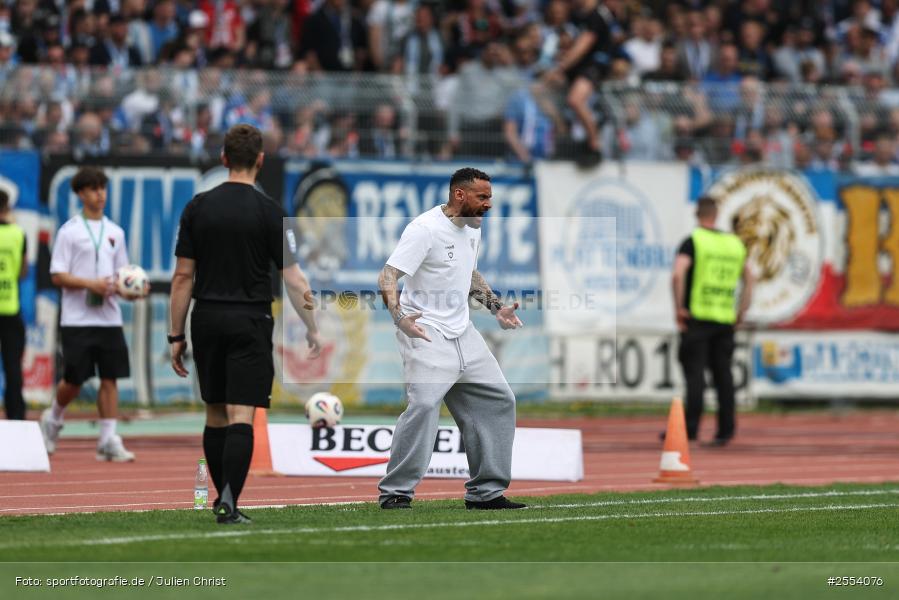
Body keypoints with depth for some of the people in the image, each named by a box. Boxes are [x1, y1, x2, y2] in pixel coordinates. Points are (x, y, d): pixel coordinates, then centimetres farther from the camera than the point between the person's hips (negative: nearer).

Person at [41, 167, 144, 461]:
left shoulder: (115, 232, 13)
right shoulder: (69, 231, -3)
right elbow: (58, 276, -7)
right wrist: (91, 284, -20)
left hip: (109, 318, 4)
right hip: (77, 319, -4)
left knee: (110, 378, -2)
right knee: (74, 380, -1)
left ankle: (108, 440, -2)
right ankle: (52, 419, 27)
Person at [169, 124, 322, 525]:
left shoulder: (198, 207, 1)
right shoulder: (269, 212, -7)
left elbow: (183, 277, 2)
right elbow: (293, 280, -7)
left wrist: (176, 336, 7)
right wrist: (312, 330, 3)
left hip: (207, 321, 3)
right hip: (250, 322, -3)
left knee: (215, 415, 15)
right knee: (240, 416, -6)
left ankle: (223, 496, 24)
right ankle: (229, 504, -17)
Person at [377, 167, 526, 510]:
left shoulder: (472, 228, 11)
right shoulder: (425, 228, -16)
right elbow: (388, 277, -22)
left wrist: (495, 307, 19)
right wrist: (400, 318, -38)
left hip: (462, 334, 9)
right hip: (425, 333, -9)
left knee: (498, 400, 7)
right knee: (424, 404, -23)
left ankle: (486, 491, 14)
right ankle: (395, 492, -15)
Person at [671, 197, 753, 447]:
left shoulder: (692, 242, -4)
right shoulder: (735, 243, 12)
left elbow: (678, 275, -19)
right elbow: (748, 279, 16)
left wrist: (678, 308, -11)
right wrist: (741, 312, 19)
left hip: (697, 317, -4)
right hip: (725, 320, 4)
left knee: (694, 373, -6)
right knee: (723, 374, 9)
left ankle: (691, 427, -13)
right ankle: (725, 430, 9)